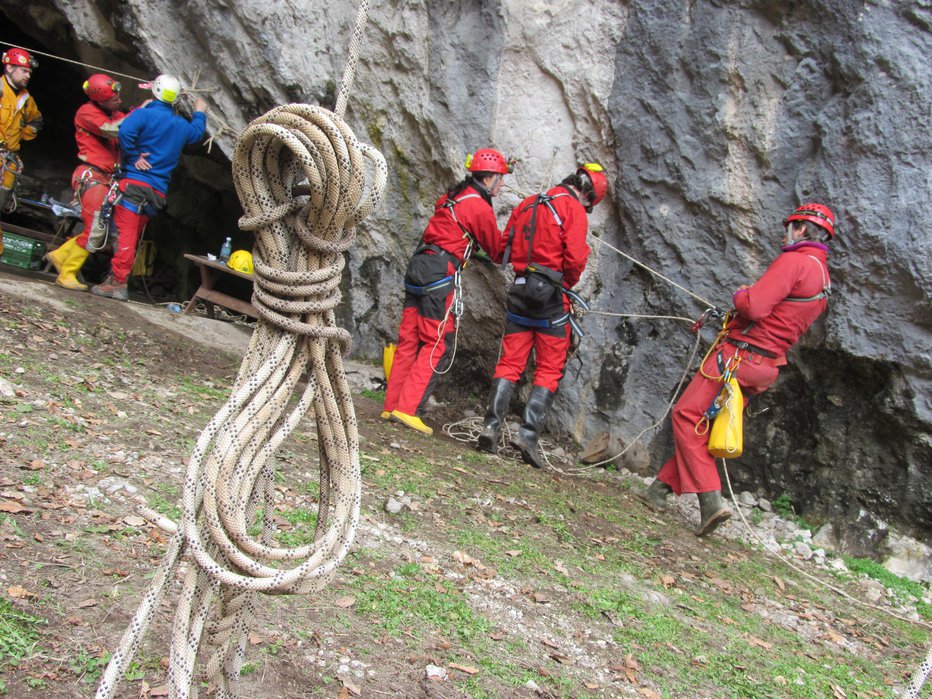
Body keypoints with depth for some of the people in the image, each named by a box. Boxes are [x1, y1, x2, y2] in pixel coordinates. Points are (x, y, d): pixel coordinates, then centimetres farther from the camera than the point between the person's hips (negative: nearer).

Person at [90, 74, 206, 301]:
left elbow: (126, 131, -24)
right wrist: (199, 113, 56)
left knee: (124, 233, -9)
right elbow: (196, 132, 39)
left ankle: (117, 283, -15)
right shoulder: (182, 125, 15)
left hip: (135, 182, -6)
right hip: (158, 192, 6)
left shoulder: (145, 114, -4)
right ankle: (115, 279, 13)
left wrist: (133, 156, -11)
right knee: (133, 236, 11)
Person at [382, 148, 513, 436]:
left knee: (409, 339, 9)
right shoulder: (479, 207, -6)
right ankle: (407, 408, -10)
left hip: (418, 266, 9)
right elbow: (498, 251, 2)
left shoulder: (454, 196, 19)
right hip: (440, 272, -9)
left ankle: (392, 405, 11)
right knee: (436, 344, -5)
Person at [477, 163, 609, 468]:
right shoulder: (574, 209, -5)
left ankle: (491, 426, 0)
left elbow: (505, 246, 15)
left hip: (520, 289, 6)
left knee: (510, 363, 9)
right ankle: (528, 433, -7)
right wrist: (567, 285, 3)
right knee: (549, 370, 1)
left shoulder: (528, 204, 16)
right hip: (551, 293, -6)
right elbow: (575, 257, -14)